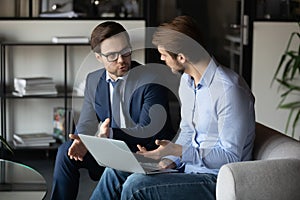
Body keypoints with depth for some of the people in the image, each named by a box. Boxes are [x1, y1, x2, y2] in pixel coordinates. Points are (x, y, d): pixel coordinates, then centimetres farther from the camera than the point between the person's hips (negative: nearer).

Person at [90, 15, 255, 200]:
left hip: (215, 179, -9)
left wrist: (176, 150, -30)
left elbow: (230, 157, -23)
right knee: (115, 172, 0)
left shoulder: (229, 90, -23)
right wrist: (170, 160, 0)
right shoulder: (187, 80, 7)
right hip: (189, 167, 9)